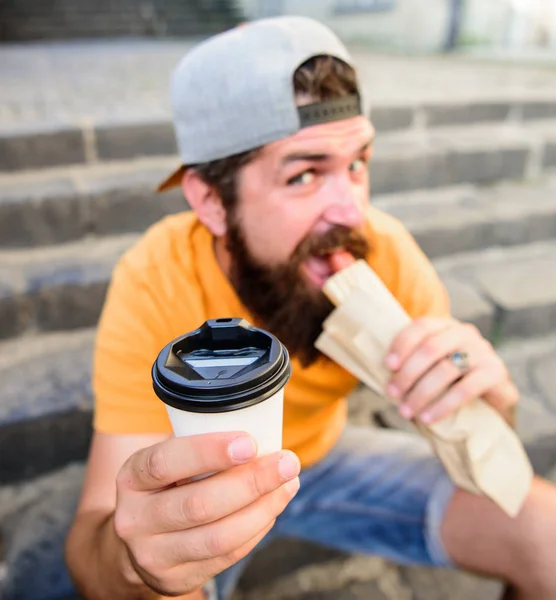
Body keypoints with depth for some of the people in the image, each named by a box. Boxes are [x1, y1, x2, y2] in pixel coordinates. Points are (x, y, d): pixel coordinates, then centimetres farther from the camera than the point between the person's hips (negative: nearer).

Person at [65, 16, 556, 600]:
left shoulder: (384, 251, -22)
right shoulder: (154, 286, -29)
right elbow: (93, 534, -27)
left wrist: (486, 401, -35)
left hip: (327, 452, 2)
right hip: (199, 482, 0)